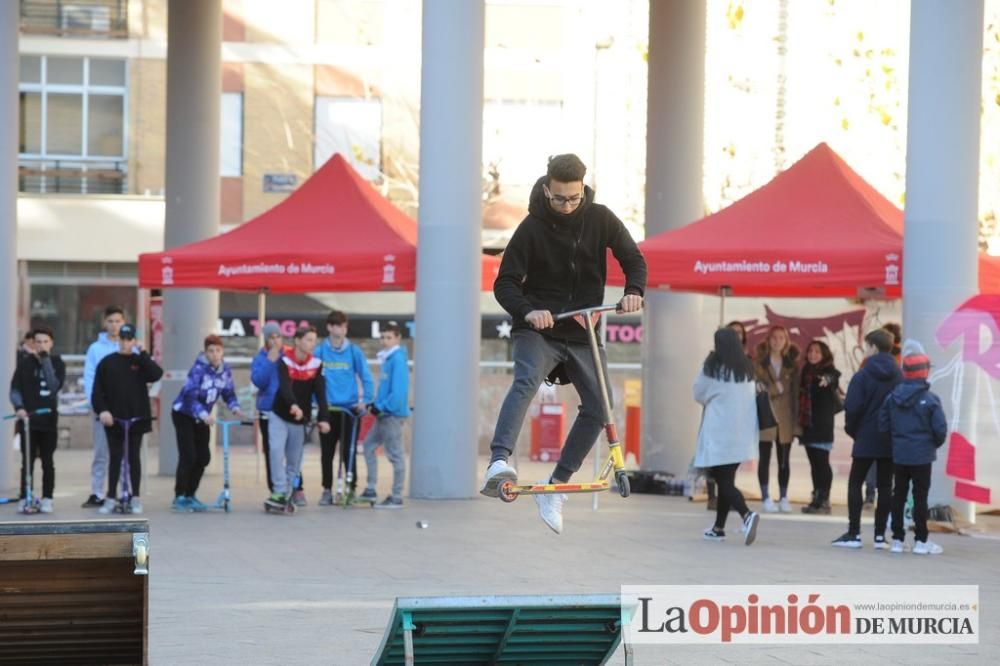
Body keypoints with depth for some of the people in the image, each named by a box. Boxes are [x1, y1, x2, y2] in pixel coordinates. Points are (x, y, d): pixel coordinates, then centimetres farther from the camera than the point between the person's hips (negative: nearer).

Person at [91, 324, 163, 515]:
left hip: (137, 418, 0)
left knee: (134, 456, 5)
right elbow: (97, 391, 1)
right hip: (113, 418, 0)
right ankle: (110, 498, 8)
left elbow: (156, 374, -14)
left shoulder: (140, 361, 5)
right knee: (115, 457, 3)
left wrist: (142, 353, -14)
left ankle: (135, 498, 10)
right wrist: (101, 410, -12)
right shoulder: (107, 362, 4)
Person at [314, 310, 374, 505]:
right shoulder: (320, 352, 0)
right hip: (328, 409, 1)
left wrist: (365, 400, -9)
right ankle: (327, 490, 15)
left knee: (349, 452, -1)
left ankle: (352, 488, 7)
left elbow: (366, 377, 0)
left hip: (350, 409, -1)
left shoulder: (354, 352, -1)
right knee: (327, 453, 6)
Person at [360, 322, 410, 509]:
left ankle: (396, 498, 0)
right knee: (369, 445, 14)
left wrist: (380, 407, -15)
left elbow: (398, 392, -21)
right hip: (384, 414, 10)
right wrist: (376, 405, 8)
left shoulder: (398, 359, -15)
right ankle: (370, 489, 18)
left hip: (393, 414, -10)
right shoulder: (387, 358, 13)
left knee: (395, 454, -4)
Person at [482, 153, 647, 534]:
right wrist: (528, 312, -28)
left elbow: (633, 259, 5)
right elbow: (505, 284, -8)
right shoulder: (532, 228, -8)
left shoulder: (600, 219, -1)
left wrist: (634, 291, -17)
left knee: (598, 408, -6)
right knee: (526, 383, -31)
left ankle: (555, 488, 6)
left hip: (584, 333, 4)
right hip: (539, 330, -4)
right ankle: (499, 462, -49)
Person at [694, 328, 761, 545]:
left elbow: (700, 394, -1)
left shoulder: (713, 367, -10)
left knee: (723, 481, -6)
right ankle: (719, 527, 21)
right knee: (726, 479, 16)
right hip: (741, 433, 6)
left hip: (718, 431, -6)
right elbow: (752, 395, 13)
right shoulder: (747, 368, 5)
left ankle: (747, 515, -29)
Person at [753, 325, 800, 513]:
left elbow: (795, 391, 5)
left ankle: (783, 498, 12)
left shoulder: (792, 364, 7)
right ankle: (766, 498, 1)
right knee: (765, 458, -1)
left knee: (784, 460, 6)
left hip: (785, 418, 2)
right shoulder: (759, 362, 2)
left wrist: (796, 418, -1)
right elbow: (755, 387, 0)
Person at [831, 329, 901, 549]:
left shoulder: (862, 376, -10)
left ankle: (854, 533, 2)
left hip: (866, 439, -4)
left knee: (855, 483, 6)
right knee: (885, 486, 8)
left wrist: (851, 430, 2)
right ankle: (880, 535, 6)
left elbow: (852, 408, -14)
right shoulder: (899, 377, 3)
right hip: (891, 440, 4)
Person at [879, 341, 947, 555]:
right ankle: (921, 541, 5)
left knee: (899, 495, 11)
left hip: (899, 455, 4)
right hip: (922, 456, -4)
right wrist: (936, 444, 7)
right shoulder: (930, 399, -13)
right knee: (920, 496, 2)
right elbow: (940, 429, -13)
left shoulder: (892, 397, 0)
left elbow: (883, 425, 2)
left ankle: (897, 539, 14)